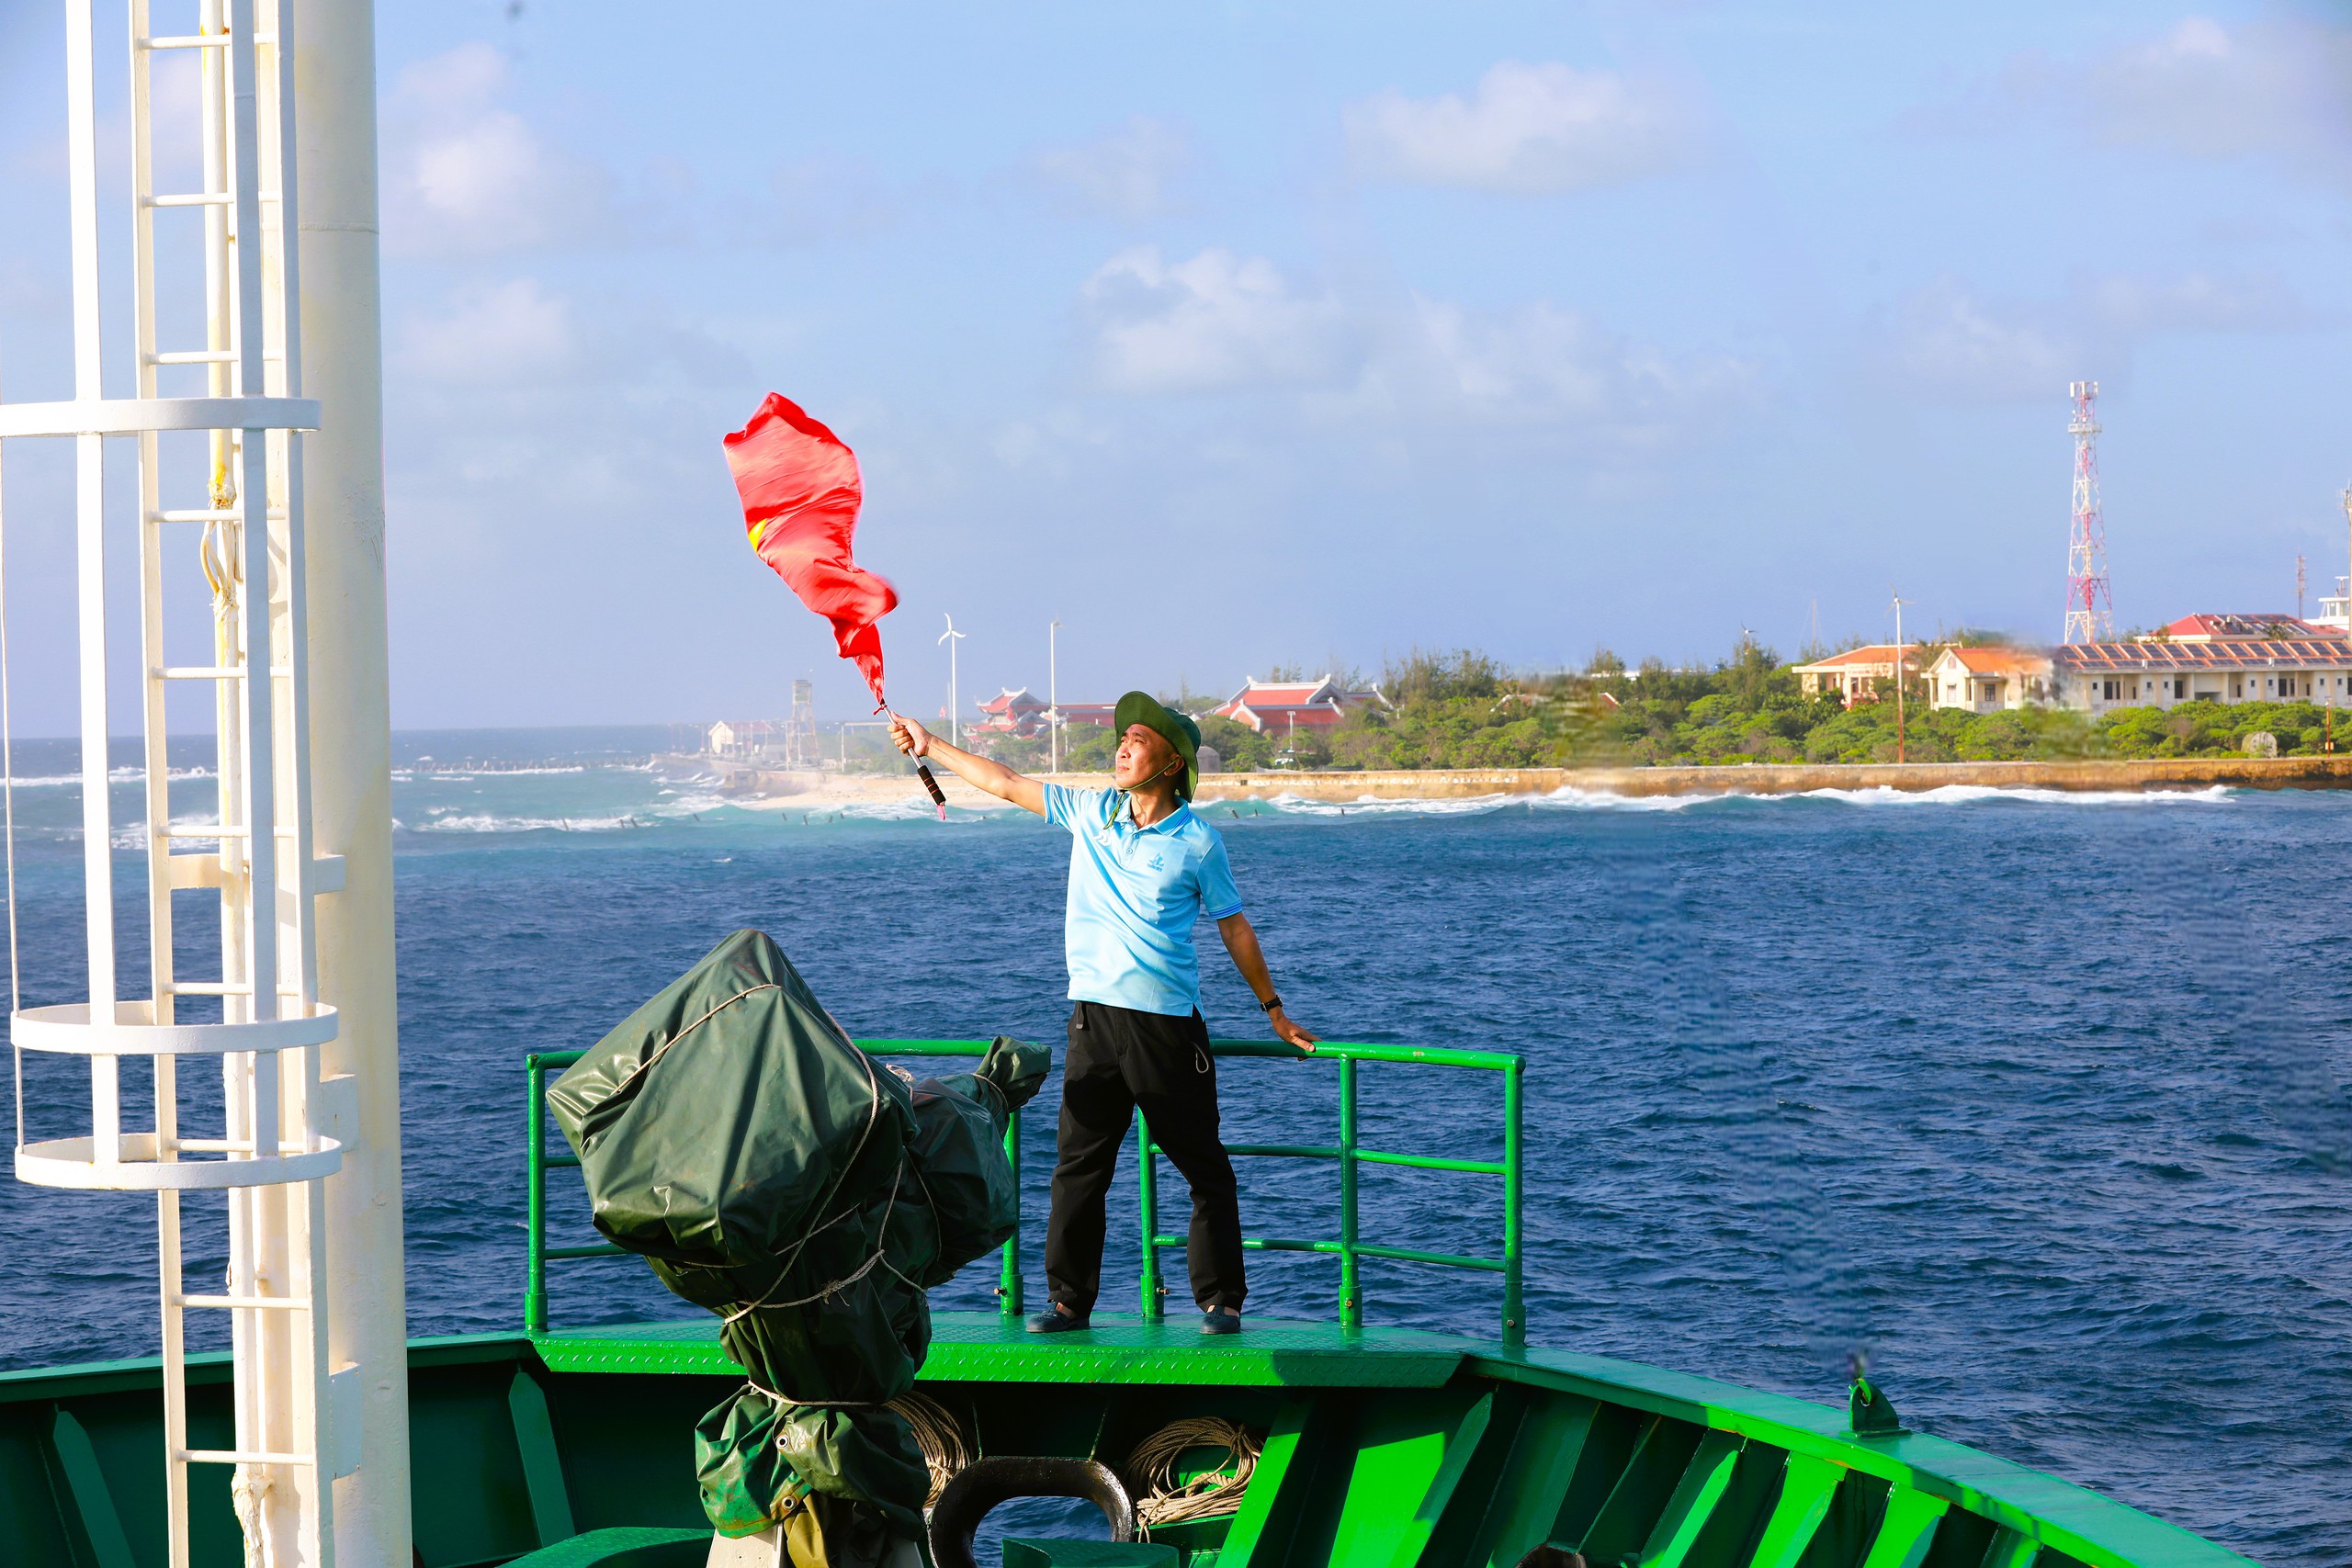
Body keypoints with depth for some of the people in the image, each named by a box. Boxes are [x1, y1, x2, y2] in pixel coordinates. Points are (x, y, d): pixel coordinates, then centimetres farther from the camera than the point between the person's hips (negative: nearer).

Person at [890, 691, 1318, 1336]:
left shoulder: (1197, 842, -1)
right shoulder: (1090, 813, 9)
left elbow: (1234, 926, 6)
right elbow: (1006, 783, 17)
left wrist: (1274, 1010, 9)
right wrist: (931, 745, 20)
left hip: (1168, 1023, -3)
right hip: (1094, 1017, 3)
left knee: (1205, 1168, 0)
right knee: (1079, 1167, 3)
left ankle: (1221, 1301, 8)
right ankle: (1069, 1300, 10)